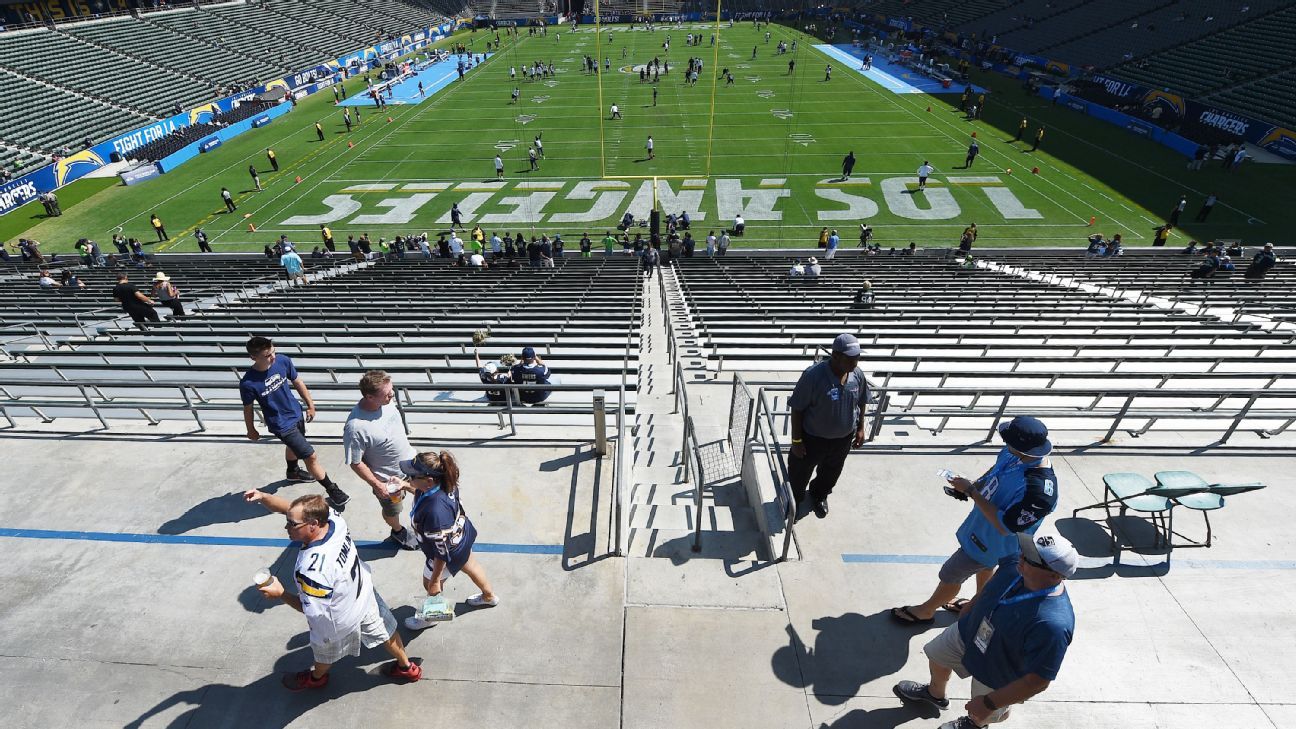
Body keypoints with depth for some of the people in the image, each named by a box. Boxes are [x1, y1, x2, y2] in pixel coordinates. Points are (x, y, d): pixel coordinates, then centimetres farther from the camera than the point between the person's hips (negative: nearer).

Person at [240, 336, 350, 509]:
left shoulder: (282, 360, -18)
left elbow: (297, 382, 0)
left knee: (294, 445, 32)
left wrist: (310, 404, 9)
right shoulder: (248, 383, -28)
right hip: (281, 425, -6)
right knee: (311, 456, -3)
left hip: (296, 413, 6)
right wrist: (251, 430, 6)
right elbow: (248, 408, -9)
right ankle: (332, 490, 14)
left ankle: (292, 471, 63)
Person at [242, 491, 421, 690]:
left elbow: (312, 609, -27)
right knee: (384, 631, 28)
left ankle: (316, 678, 62)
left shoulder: (312, 569, -43)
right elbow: (289, 507, -15)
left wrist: (281, 594, -19)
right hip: (364, 594, 6)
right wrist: (262, 497, -29)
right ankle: (406, 667, 50)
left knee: (325, 653, 30)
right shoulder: (334, 520, -27)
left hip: (338, 622, -6)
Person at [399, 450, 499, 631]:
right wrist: (405, 486, -2)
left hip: (452, 552, -7)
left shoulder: (436, 511, -48)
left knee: (430, 585, 25)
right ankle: (489, 596, 64)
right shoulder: (442, 483, -25)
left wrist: (435, 581, -20)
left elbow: (442, 552, -32)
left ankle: (430, 616, 59)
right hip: (462, 535, 7)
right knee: (470, 566, 35)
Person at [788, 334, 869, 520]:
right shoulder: (813, 375, -30)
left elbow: (860, 403, 6)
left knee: (831, 473, 28)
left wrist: (860, 428, 10)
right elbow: (797, 409, -22)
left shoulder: (858, 375, -14)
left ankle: (819, 495, 57)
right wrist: (796, 440, -18)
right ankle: (795, 500, 47)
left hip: (843, 438, 5)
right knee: (800, 473, 17)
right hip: (813, 437, -5)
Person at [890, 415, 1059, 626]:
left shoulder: (1040, 490, -41)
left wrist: (971, 491, -31)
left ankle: (926, 611, 40)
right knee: (984, 567, 32)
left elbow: (1004, 526, -34)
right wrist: (975, 484, -12)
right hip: (983, 526, 8)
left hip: (992, 541, -7)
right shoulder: (1014, 454, -18)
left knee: (950, 575, 13)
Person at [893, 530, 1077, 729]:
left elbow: (1038, 682, -33)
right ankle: (935, 694, 61)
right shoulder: (1016, 565, -24)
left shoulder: (1053, 625, -43)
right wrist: (968, 609, 14)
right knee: (937, 656, 28)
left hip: (997, 675, -6)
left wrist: (989, 703, -25)